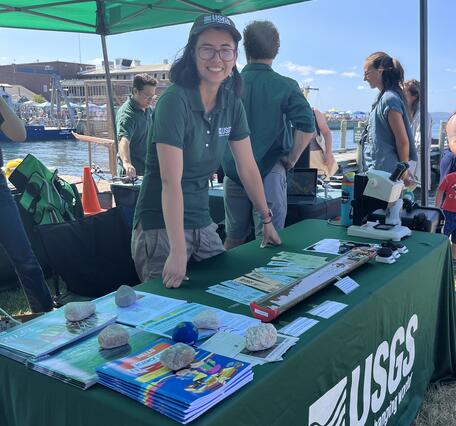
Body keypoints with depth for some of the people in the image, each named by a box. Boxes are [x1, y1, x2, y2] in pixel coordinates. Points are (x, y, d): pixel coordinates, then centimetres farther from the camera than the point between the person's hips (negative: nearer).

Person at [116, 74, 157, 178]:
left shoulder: (148, 109, 7)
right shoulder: (126, 114, -22)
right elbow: (124, 140, -40)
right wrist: (126, 163, -56)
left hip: (147, 168, 9)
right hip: (132, 172, -8)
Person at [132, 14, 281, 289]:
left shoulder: (232, 103, 1)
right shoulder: (175, 100, -19)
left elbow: (248, 167, 8)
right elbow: (171, 181, -26)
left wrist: (267, 220, 10)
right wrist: (177, 252, -29)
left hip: (202, 224, 7)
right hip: (162, 227, -6)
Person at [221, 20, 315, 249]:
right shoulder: (286, 86, -6)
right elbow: (307, 127, -16)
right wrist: (291, 159, -3)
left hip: (233, 172, 3)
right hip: (269, 172, -3)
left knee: (233, 237, 17)